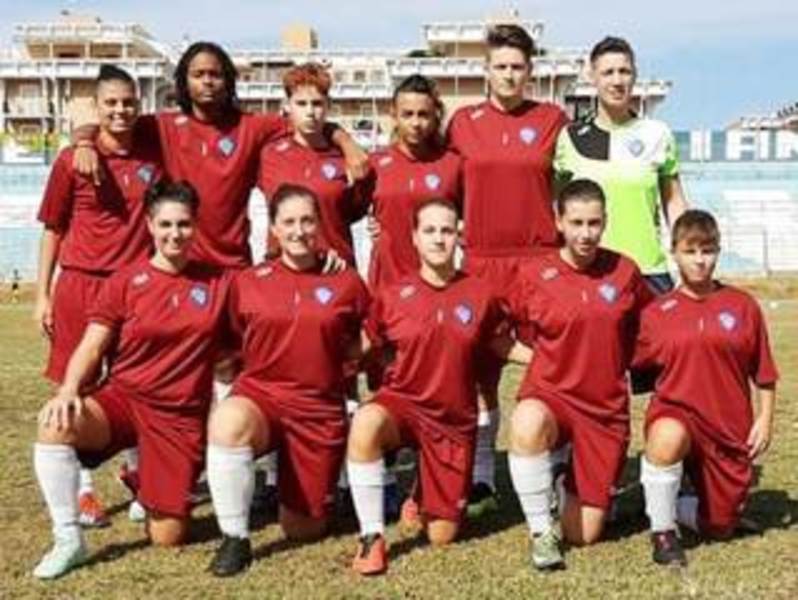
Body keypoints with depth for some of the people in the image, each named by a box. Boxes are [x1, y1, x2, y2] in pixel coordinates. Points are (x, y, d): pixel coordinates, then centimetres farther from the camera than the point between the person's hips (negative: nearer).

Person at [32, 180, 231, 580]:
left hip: (182, 415, 0)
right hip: (123, 398, 0)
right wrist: (69, 389, -23)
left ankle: (157, 487, 31)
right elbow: (91, 347, -6)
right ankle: (69, 540, -17)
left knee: (167, 538, -4)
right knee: (55, 424, -33)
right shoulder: (124, 282, 0)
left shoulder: (216, 283, 3)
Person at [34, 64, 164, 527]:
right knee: (80, 388, 6)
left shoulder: (155, 155, 2)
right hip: (82, 282, -1)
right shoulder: (72, 161, -2)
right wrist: (43, 294, 1)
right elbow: (53, 229, 3)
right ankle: (84, 489, 16)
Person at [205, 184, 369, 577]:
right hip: (259, 395, 0)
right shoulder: (247, 282, 1)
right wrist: (269, 365, 0)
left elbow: (359, 348, 13)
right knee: (228, 420, -39)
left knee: (304, 530, 5)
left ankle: (323, 490, 43)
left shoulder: (346, 283, 0)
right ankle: (235, 540, -22)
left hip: (320, 408, 1)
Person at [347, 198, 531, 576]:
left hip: (454, 419, 1)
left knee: (442, 535, 2)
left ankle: (423, 494, 39)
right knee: (365, 424, -40)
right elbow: (372, 350, 6)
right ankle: (371, 537, -24)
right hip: (403, 401, -1)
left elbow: (496, 343, 11)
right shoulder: (392, 296, -7)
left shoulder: (479, 295, -5)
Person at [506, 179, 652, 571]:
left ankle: (573, 484, 36)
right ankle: (541, 531, -19)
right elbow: (519, 334, 10)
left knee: (584, 535, 0)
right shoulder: (534, 274, -7)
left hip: (607, 407, 2)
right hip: (549, 393, -1)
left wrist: (616, 360, 4)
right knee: (527, 424, -41)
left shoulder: (625, 271, -3)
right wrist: (545, 357, -1)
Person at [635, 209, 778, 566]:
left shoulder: (743, 306, 1)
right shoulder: (656, 313, -1)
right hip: (676, 412, -2)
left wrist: (765, 420, 1)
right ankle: (662, 531, -17)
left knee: (720, 527, 7)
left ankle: (668, 506, 39)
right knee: (667, 437, -40)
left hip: (730, 430, 2)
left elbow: (764, 374, 6)